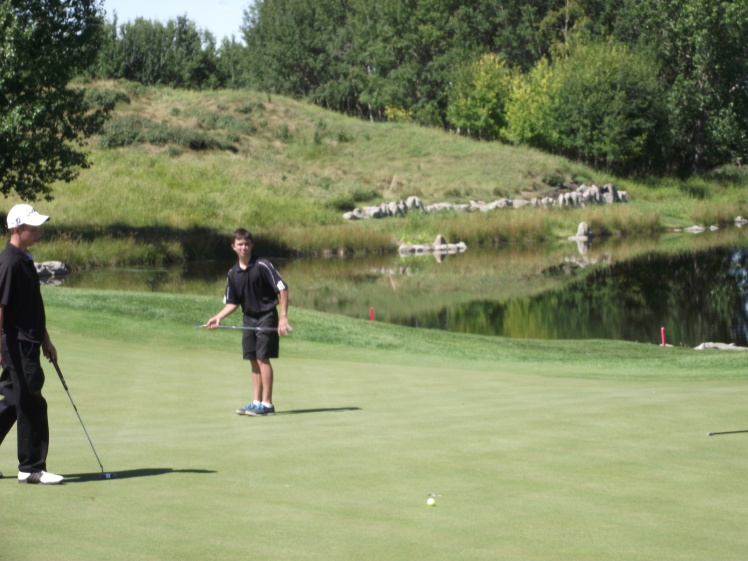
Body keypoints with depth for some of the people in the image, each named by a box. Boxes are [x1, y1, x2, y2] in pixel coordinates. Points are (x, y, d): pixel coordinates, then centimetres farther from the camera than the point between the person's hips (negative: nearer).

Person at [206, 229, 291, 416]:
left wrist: (283, 317, -17)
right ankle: (256, 402, 14)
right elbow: (232, 302, 14)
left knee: (262, 358, -10)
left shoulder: (262, 265, -12)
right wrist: (218, 317, -2)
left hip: (267, 318, -6)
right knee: (253, 360, 8)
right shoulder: (233, 273, 6)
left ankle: (267, 404, -7)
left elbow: (282, 289, -12)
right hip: (249, 319, 6)